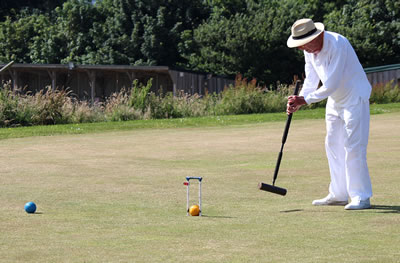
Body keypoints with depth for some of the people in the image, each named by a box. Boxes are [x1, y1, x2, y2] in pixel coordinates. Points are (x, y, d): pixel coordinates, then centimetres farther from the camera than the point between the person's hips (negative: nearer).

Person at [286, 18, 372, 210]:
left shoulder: (337, 45, -28)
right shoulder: (309, 50, -2)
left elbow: (331, 85, -29)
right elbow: (311, 80, 4)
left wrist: (304, 100, -27)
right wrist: (298, 101, -13)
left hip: (355, 97, -9)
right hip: (335, 100, 9)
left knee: (353, 147, -13)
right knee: (333, 146, 10)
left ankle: (361, 197, -10)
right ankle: (339, 195, 17)